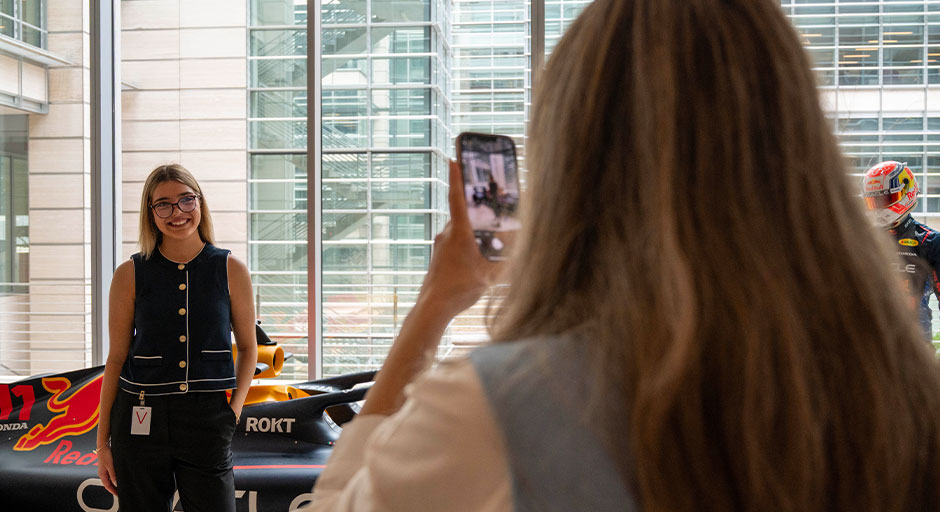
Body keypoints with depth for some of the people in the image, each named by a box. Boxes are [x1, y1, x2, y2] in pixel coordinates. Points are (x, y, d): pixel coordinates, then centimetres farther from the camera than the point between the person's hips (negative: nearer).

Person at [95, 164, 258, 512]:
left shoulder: (231, 270, 2)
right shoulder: (130, 275, 2)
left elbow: (248, 348, 12)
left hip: (207, 418, 0)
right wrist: (102, 443, 4)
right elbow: (116, 359, 5)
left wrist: (234, 410, -2)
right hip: (140, 422, 0)